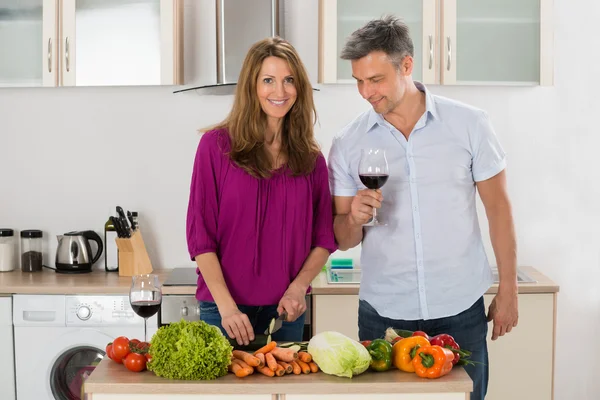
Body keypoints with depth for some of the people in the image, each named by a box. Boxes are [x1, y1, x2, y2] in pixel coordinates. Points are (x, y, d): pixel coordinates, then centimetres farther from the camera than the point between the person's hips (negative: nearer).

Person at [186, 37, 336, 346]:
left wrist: (298, 287, -7)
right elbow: (200, 235, -8)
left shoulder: (311, 157, 4)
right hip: (225, 308, -3)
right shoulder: (217, 144, -5)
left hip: (286, 310, 3)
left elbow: (324, 237, 9)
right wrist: (227, 306, -15)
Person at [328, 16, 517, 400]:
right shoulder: (348, 144, 0)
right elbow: (342, 239, 5)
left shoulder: (468, 124, -3)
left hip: (460, 310, -1)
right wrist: (355, 218, -18)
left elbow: (498, 207, 2)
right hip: (383, 311, 1)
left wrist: (508, 290, 0)